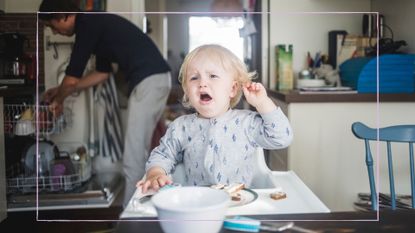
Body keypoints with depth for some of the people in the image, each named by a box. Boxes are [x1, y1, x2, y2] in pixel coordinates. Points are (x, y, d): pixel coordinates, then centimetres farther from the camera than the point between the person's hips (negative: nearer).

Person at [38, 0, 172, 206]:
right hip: (155, 79, 10)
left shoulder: (87, 25, -8)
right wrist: (62, 91, 32)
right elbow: (102, 73, 29)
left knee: (133, 158, -6)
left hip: (149, 81, -10)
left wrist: (58, 100, 14)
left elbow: (72, 77, -7)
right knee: (139, 152, 16)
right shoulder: (95, 24, 22)